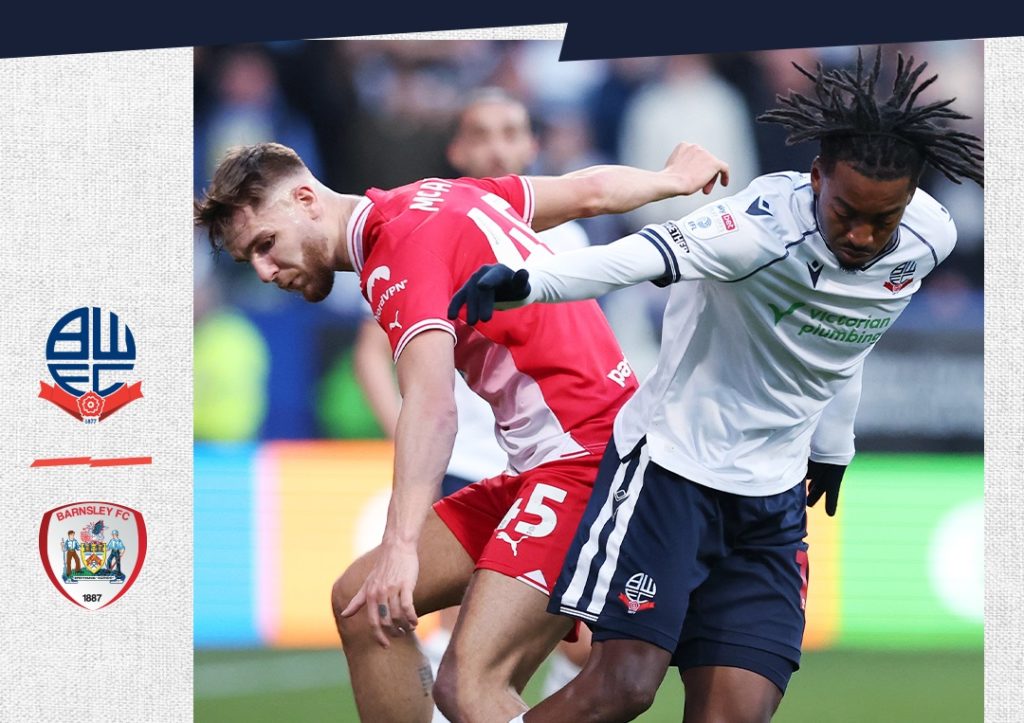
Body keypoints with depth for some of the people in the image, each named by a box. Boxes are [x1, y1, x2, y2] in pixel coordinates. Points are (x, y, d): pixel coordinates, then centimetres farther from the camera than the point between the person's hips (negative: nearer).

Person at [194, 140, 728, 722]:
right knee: (360, 602, 6)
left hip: (583, 451, -11)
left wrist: (401, 545, -37)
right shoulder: (437, 197, 14)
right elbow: (590, 191, 25)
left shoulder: (403, 244, -14)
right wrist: (674, 179, 45)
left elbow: (432, 405, -28)